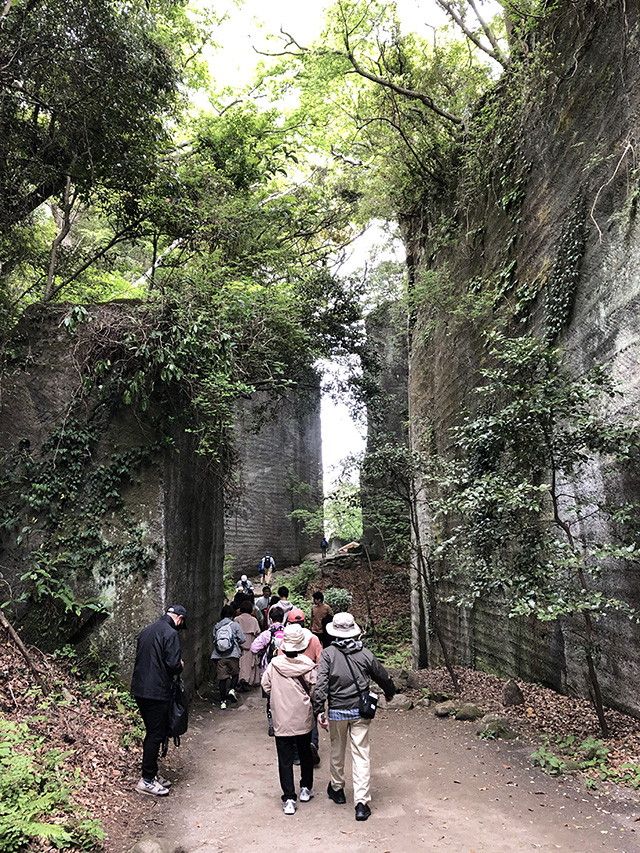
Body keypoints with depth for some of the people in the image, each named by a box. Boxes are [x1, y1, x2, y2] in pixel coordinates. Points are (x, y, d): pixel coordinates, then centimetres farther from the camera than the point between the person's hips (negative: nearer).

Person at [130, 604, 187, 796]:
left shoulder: (146, 631, 12)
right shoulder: (170, 633, -15)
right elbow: (174, 665, -20)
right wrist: (181, 666, 3)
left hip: (139, 689, 9)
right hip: (156, 692, -9)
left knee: (153, 732, 18)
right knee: (156, 734, 0)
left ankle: (152, 773, 26)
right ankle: (146, 780, 6)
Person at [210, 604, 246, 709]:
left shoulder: (216, 626, 8)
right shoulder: (235, 625, -1)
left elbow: (214, 640, 12)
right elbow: (242, 639, -2)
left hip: (219, 656, 3)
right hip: (232, 654, -3)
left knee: (222, 678, 7)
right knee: (235, 673, 18)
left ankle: (223, 701, 8)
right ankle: (232, 689, -6)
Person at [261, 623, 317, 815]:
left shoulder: (274, 664, -10)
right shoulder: (308, 665, -12)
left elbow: (266, 686, -1)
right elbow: (314, 690, -7)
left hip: (282, 719, -1)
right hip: (303, 719, 1)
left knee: (285, 759, 6)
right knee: (305, 753, 21)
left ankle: (289, 799, 5)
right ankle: (306, 789, 33)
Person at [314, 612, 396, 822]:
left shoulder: (328, 653, -8)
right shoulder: (365, 654, -2)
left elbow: (321, 683, -16)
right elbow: (383, 677, 10)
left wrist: (319, 710, -14)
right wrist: (390, 692, 30)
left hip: (337, 711, 0)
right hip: (360, 711, 1)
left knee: (337, 751, 19)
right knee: (361, 754, 2)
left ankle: (336, 789, 38)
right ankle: (361, 802, -2)